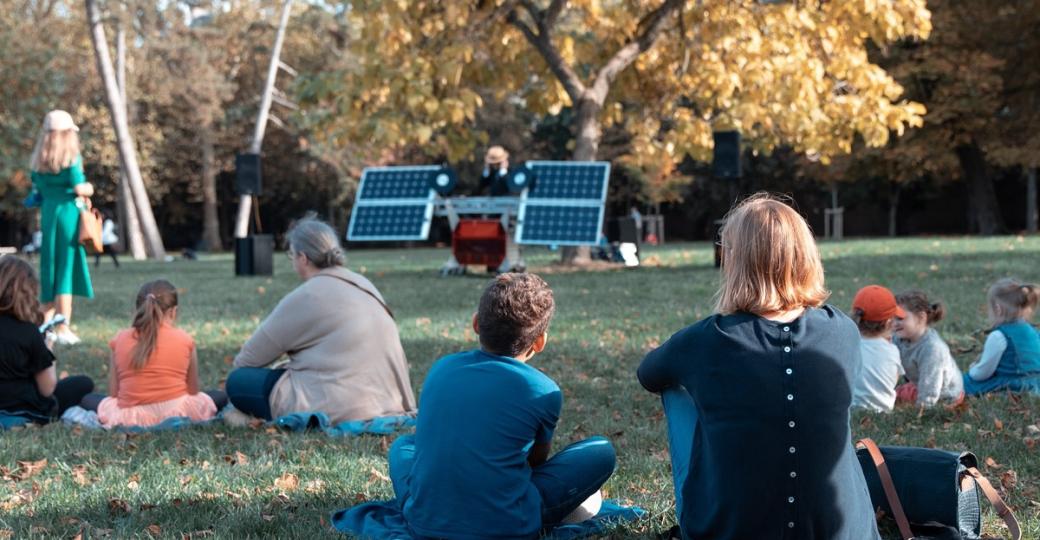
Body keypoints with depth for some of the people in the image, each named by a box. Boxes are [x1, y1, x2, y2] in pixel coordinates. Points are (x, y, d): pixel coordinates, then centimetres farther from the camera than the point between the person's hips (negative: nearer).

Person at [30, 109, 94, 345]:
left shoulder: (38, 161, 9)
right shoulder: (71, 158, -8)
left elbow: (37, 188, 11)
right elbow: (79, 188, -14)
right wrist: (89, 189, 5)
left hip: (47, 213, 5)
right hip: (67, 212, -5)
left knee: (49, 267, 12)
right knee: (67, 267, -3)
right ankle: (63, 327, -5)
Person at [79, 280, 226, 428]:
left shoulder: (120, 339, 5)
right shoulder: (184, 339, 2)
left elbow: (113, 393, 5)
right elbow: (193, 391, 7)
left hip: (131, 417, 0)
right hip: (178, 411, 0)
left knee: (87, 400, 26)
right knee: (220, 397, 24)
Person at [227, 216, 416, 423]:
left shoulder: (305, 297, -8)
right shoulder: (362, 285, 14)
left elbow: (250, 357, 1)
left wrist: (238, 365, 23)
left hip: (339, 411, -9)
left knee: (238, 381, 1)